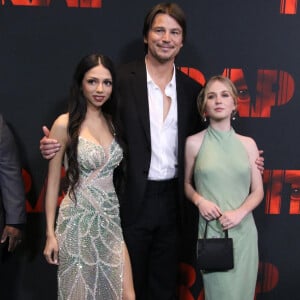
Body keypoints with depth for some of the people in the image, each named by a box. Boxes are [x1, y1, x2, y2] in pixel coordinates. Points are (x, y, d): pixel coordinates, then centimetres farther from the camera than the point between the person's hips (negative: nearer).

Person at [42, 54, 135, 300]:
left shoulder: (113, 122, 7)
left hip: (112, 218, 4)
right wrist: (50, 233, -5)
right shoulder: (65, 124, -7)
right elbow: (53, 181, -4)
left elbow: (117, 173, 11)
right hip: (79, 219, -4)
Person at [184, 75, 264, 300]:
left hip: (242, 230, 2)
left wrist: (240, 212, -11)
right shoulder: (194, 143, -1)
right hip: (211, 229, -2)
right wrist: (200, 201, -10)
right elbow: (187, 184, 10)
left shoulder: (248, 144, 3)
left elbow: (258, 191, 6)